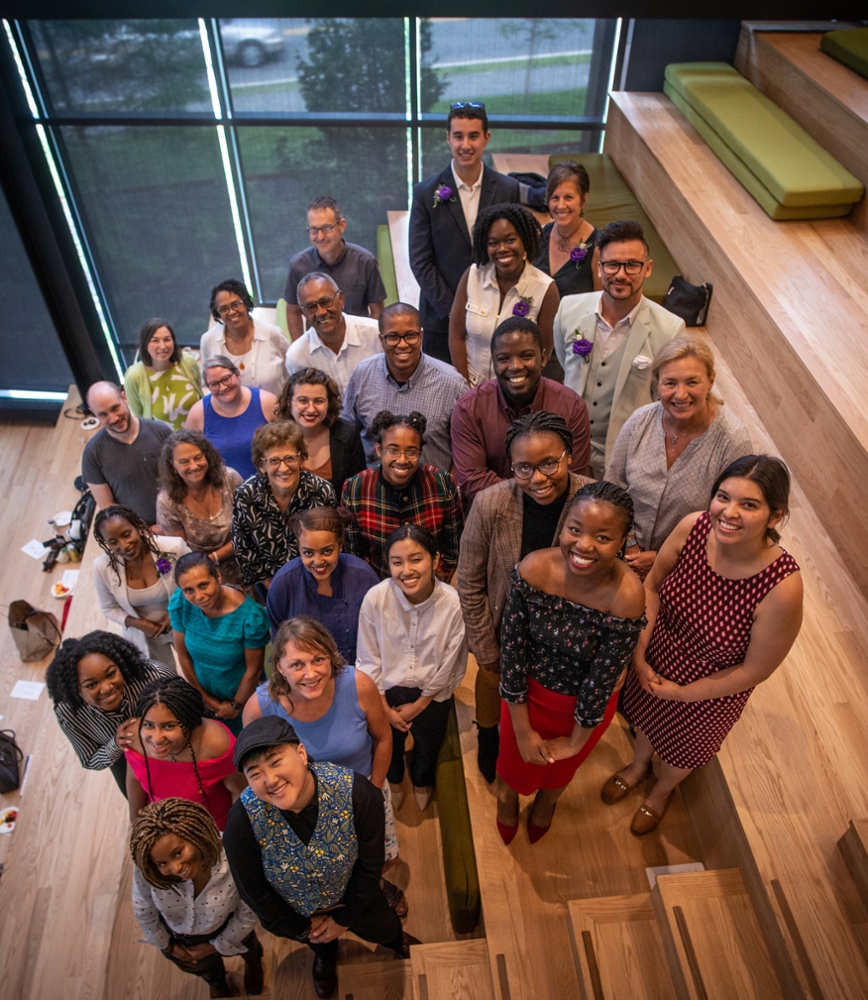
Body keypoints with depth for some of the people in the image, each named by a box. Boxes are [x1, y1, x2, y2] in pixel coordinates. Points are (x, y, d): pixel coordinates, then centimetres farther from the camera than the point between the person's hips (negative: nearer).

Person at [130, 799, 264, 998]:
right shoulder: (146, 869, -40)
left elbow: (248, 912, -23)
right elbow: (143, 912, -17)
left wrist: (218, 944, -8)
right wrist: (167, 945, -2)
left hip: (226, 927, -1)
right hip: (177, 936, 1)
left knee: (245, 948, 35)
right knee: (201, 967, 35)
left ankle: (254, 963, 71)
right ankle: (218, 982, 71)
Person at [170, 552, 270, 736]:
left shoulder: (251, 616, -34)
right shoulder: (179, 604, -23)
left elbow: (253, 670, -20)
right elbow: (183, 654, -9)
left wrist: (236, 705, -6)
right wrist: (203, 695, 0)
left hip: (243, 696, -3)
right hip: (205, 695, 3)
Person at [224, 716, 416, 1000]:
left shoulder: (358, 792, -39)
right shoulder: (242, 821, -38)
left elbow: (370, 865, -20)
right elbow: (252, 889, -19)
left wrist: (345, 918, -7)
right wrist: (302, 927, -5)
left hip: (352, 898, 0)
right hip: (294, 912, 0)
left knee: (382, 931, 30)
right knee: (319, 942, 34)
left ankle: (396, 939, 67)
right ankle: (326, 956, 71)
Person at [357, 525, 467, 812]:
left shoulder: (453, 604, -29)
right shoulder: (375, 599, -28)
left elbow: (451, 666, -15)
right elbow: (368, 659, -14)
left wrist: (419, 704, -7)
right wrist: (385, 707, -7)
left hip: (432, 694, 0)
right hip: (387, 691, 0)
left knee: (428, 745, 29)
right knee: (389, 744, 29)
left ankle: (422, 782, 64)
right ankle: (394, 781, 64)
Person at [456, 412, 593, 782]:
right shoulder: (490, 504, -30)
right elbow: (470, 585, -15)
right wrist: (485, 651, -8)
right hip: (504, 626, -1)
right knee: (493, 681, 27)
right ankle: (488, 738, 62)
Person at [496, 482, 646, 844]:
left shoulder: (627, 597, -35)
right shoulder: (534, 568, -30)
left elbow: (601, 681, -22)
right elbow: (512, 649, -19)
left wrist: (576, 741, -8)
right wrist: (522, 731, -11)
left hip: (584, 704, 0)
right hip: (528, 691, 1)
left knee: (560, 765, 31)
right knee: (515, 758, 29)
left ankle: (545, 804, 68)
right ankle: (506, 798, 66)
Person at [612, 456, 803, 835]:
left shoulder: (782, 588, -37)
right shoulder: (694, 527, -28)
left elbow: (755, 670, -23)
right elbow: (653, 584, -10)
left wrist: (682, 692, -13)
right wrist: (639, 655, -14)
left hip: (709, 692, -3)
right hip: (656, 662, 3)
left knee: (683, 748, 29)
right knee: (645, 716, 33)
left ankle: (663, 790, 66)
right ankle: (638, 764, 69)